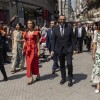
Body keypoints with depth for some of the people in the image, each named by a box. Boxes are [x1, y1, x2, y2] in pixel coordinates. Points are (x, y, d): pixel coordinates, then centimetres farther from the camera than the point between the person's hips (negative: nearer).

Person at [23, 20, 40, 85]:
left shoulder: (36, 32, -1)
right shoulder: (25, 33, 12)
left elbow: (38, 42, -4)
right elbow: (25, 42, 15)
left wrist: (38, 50, -9)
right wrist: (23, 50, 8)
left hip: (34, 49, -5)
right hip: (27, 49, 5)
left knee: (30, 63, -6)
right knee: (28, 63, 6)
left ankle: (31, 78, 9)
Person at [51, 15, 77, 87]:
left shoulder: (69, 28, -2)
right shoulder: (55, 29, 3)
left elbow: (73, 39, -1)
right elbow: (53, 40, 5)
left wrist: (74, 49, -6)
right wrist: (52, 50, 0)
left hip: (68, 49, -2)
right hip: (59, 49, 2)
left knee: (69, 64, -10)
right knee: (62, 65, 12)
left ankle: (70, 79, 6)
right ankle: (63, 78, 27)